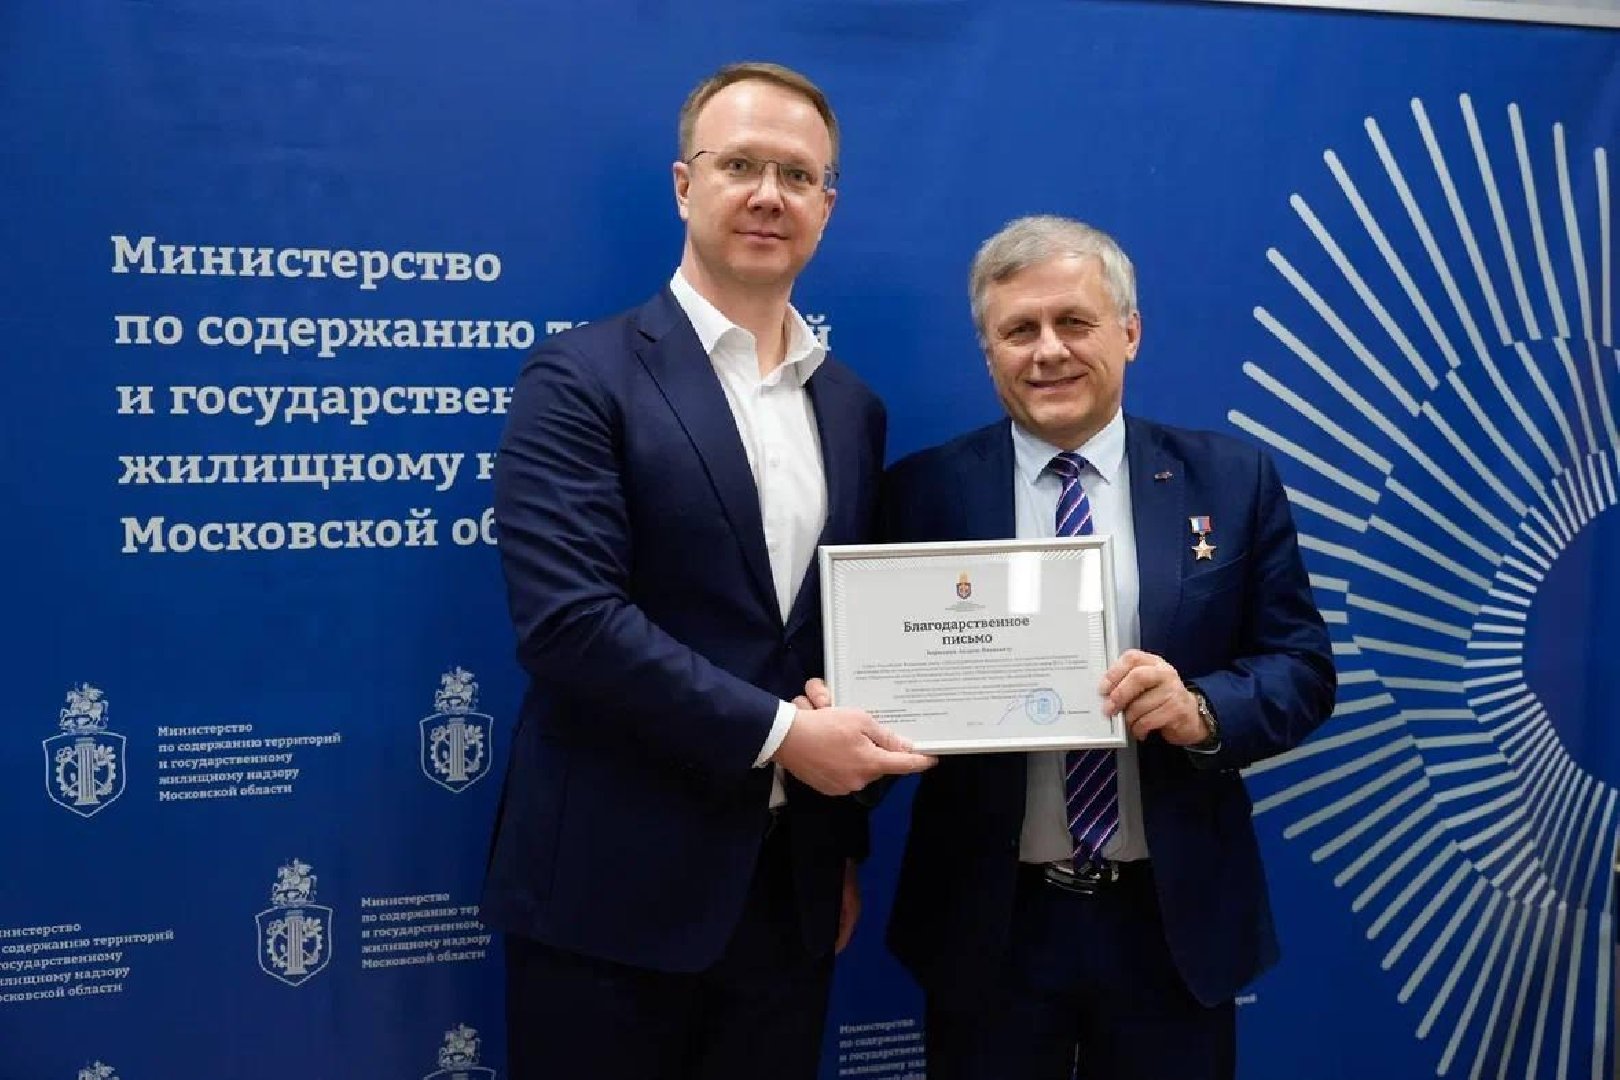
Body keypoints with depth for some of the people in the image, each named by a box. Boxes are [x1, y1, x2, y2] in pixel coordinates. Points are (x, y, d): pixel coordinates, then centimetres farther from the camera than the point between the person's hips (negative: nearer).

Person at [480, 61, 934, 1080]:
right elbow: (567, 616, -18)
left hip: (788, 892, 5)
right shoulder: (584, 376, -8)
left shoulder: (852, 407, 10)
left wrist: (844, 846, 13)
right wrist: (779, 732, -17)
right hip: (616, 890, -5)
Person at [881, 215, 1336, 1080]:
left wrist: (1203, 710, -19)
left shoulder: (1232, 481, 1)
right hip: (988, 924, -1)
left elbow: (1303, 668, 0)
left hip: (1175, 924, 1)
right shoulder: (926, 491, -2)